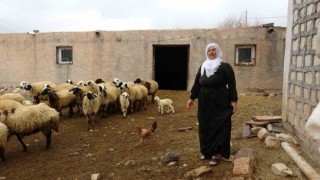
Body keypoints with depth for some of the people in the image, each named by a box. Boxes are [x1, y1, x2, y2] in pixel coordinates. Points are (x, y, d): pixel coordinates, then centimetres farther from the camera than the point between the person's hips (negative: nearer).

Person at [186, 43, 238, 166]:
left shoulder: (225, 67, -4)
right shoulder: (202, 67, 11)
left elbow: (232, 84, -8)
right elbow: (196, 84, 11)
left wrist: (234, 100, -14)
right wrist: (191, 98, 7)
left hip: (220, 102, -5)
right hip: (205, 102, 5)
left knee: (219, 127, -1)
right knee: (205, 127, 10)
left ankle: (217, 153, 8)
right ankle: (206, 151, 23)